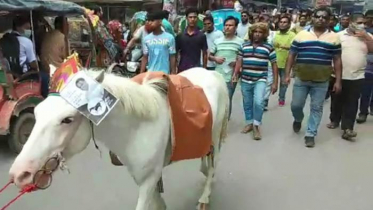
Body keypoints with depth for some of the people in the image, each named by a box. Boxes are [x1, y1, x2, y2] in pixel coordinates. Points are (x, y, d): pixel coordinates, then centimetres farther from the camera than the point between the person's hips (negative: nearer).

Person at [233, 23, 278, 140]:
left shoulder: (269, 47, 0)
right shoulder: (244, 46, 7)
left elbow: (274, 65, 2)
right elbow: (239, 61, 6)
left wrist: (275, 83, -2)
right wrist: (235, 74, -8)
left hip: (260, 80, -3)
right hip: (245, 80, 3)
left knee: (258, 102, -18)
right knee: (247, 104, 12)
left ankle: (256, 126, -2)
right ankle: (249, 123, 30)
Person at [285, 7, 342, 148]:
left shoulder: (334, 37, 3)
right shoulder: (301, 34, 2)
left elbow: (337, 60, 4)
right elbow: (292, 55, 5)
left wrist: (338, 81, 0)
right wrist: (287, 74, -1)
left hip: (322, 81, 0)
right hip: (301, 79, 0)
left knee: (316, 108, 5)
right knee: (296, 105, 6)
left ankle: (310, 134, 17)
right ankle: (298, 120, 38)